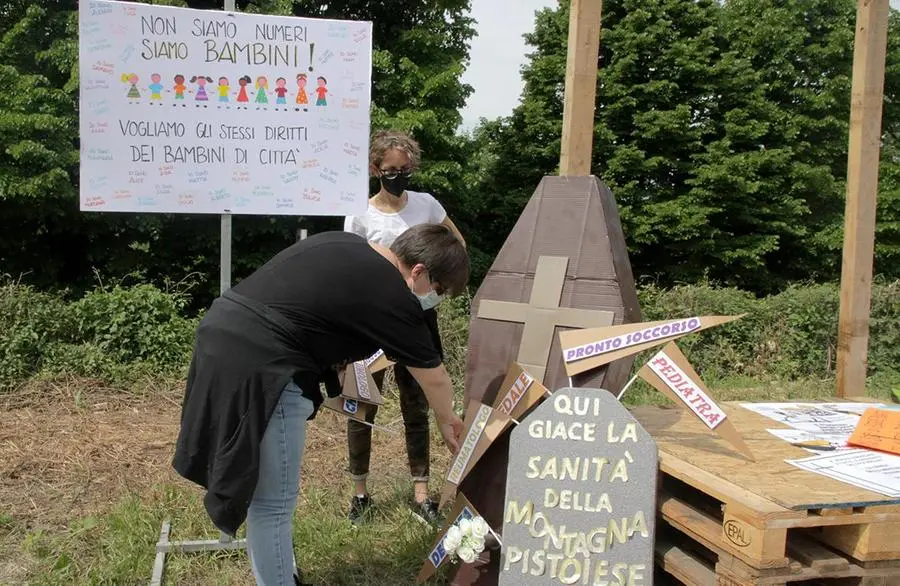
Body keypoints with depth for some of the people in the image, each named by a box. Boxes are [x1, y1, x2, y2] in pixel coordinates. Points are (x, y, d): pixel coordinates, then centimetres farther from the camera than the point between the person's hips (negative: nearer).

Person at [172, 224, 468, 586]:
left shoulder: (341, 243, 15)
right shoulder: (391, 297, -7)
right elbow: (433, 377, 6)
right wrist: (446, 419, 25)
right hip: (259, 366, -10)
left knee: (260, 491, 23)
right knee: (272, 502, 2)